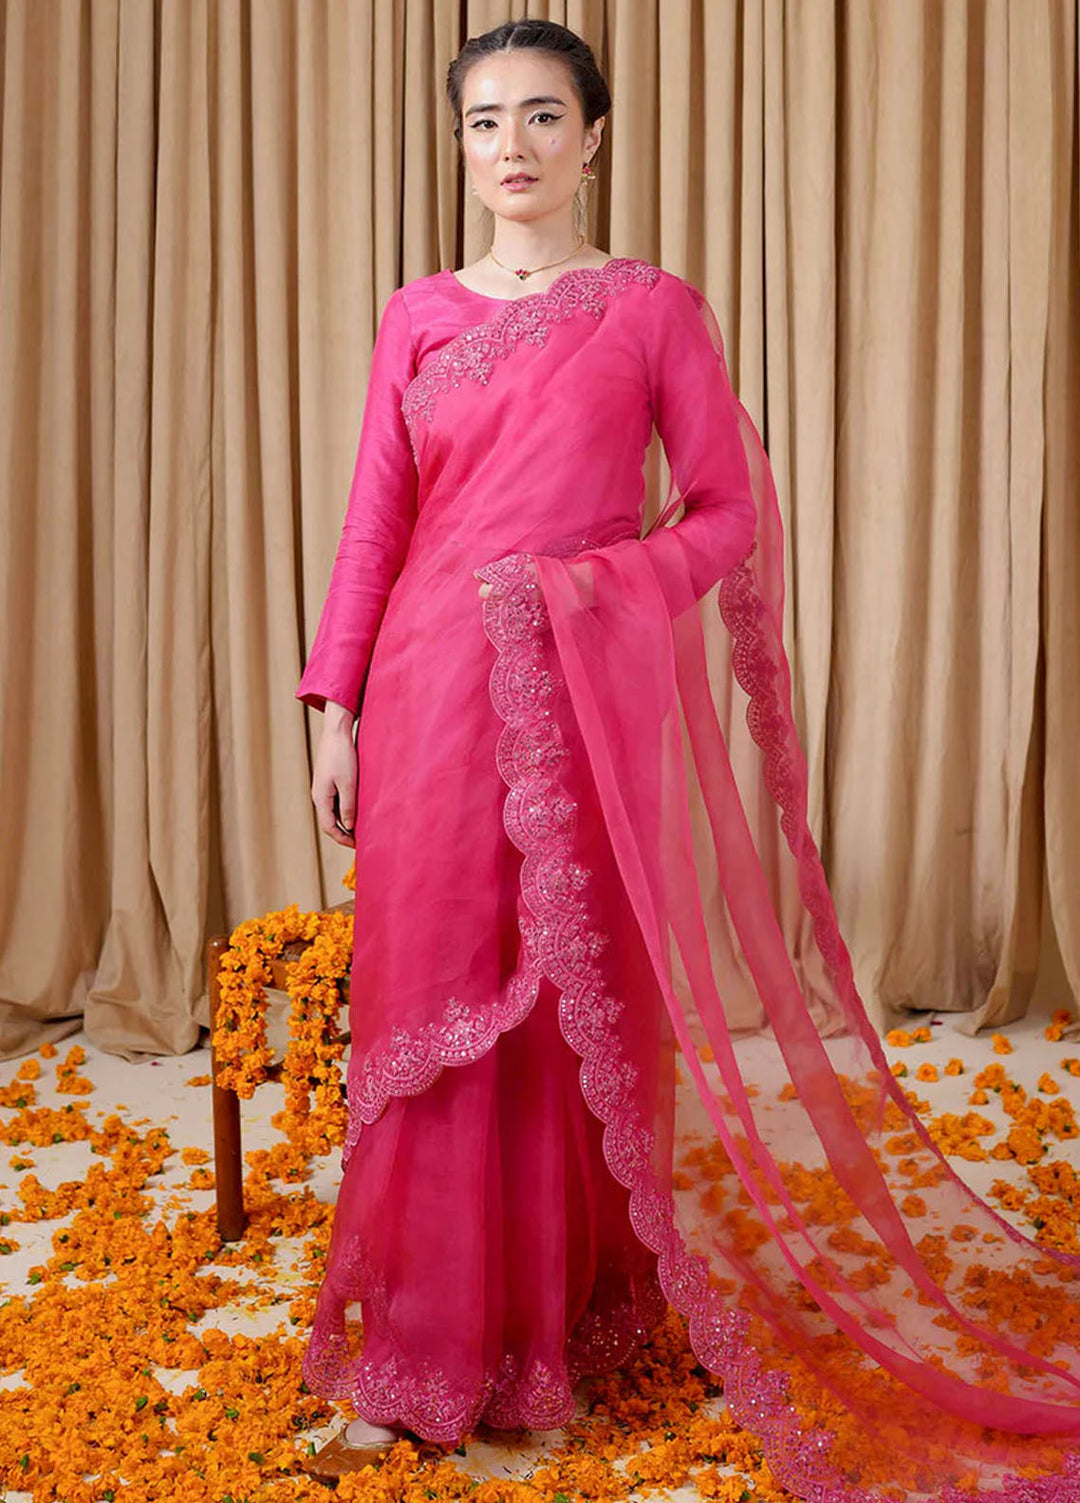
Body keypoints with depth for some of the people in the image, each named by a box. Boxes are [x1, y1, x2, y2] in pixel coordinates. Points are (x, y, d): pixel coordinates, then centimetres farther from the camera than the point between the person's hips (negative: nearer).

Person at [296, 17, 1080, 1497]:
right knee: (428, 1000, 3)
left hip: (588, 697, -2)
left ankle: (560, 1324, 22)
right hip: (433, 693, 2)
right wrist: (336, 708, 3)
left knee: (580, 1003, 4)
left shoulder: (656, 307, 5)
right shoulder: (416, 315, 12)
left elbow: (731, 513, 2)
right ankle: (426, 1351, 17)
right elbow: (374, 524, 9)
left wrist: (585, 585, -13)